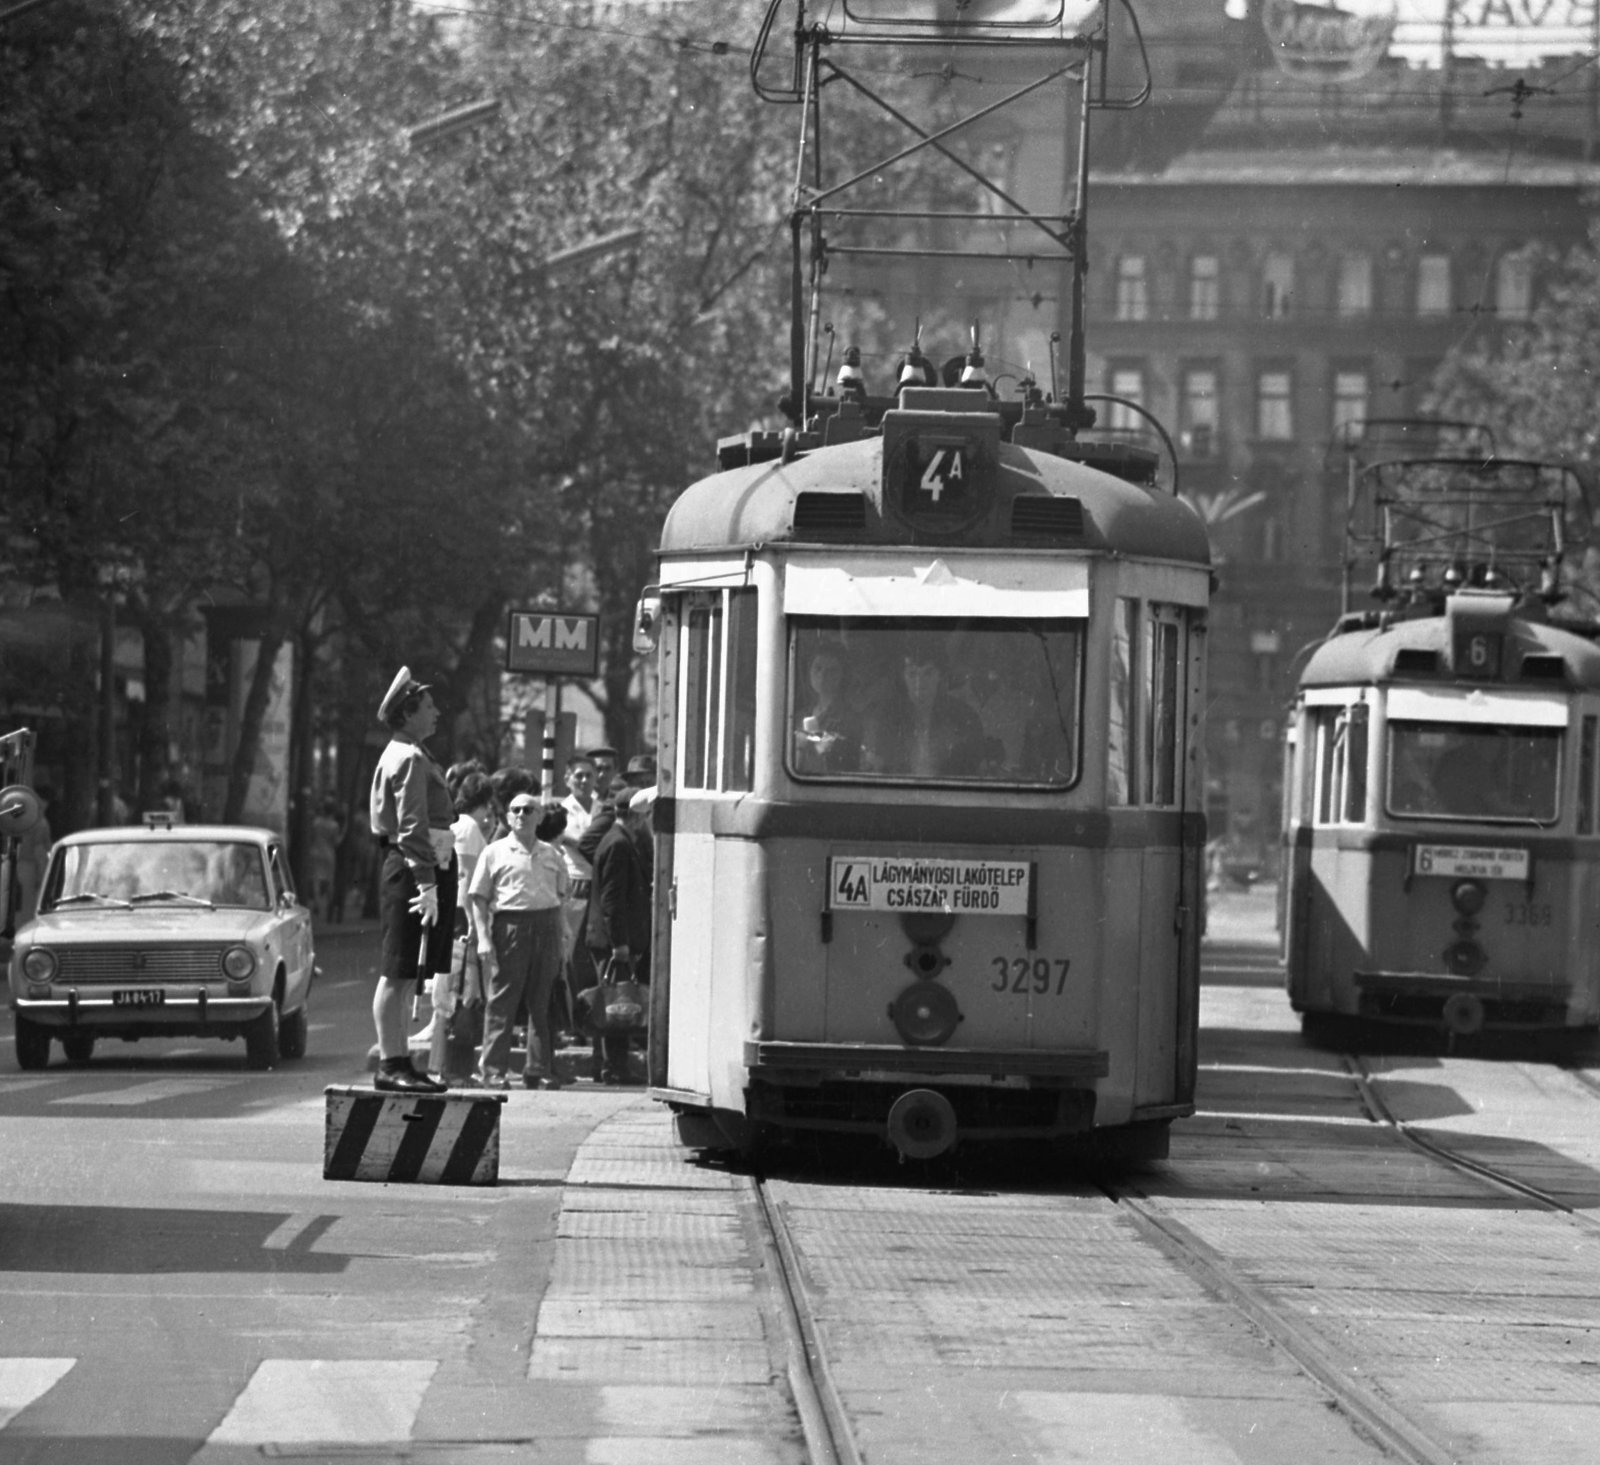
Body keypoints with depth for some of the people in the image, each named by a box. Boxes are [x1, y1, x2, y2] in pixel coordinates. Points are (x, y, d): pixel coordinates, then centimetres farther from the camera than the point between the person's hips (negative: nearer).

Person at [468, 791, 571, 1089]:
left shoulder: (551, 855, 14)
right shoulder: (495, 853, 5)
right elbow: (479, 899, 2)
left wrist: (561, 942, 13)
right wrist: (483, 939, -8)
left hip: (546, 927, 3)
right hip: (509, 924, -3)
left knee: (542, 1004, 5)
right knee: (502, 1003, -3)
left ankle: (540, 1070, 12)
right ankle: (493, 1071, 0)